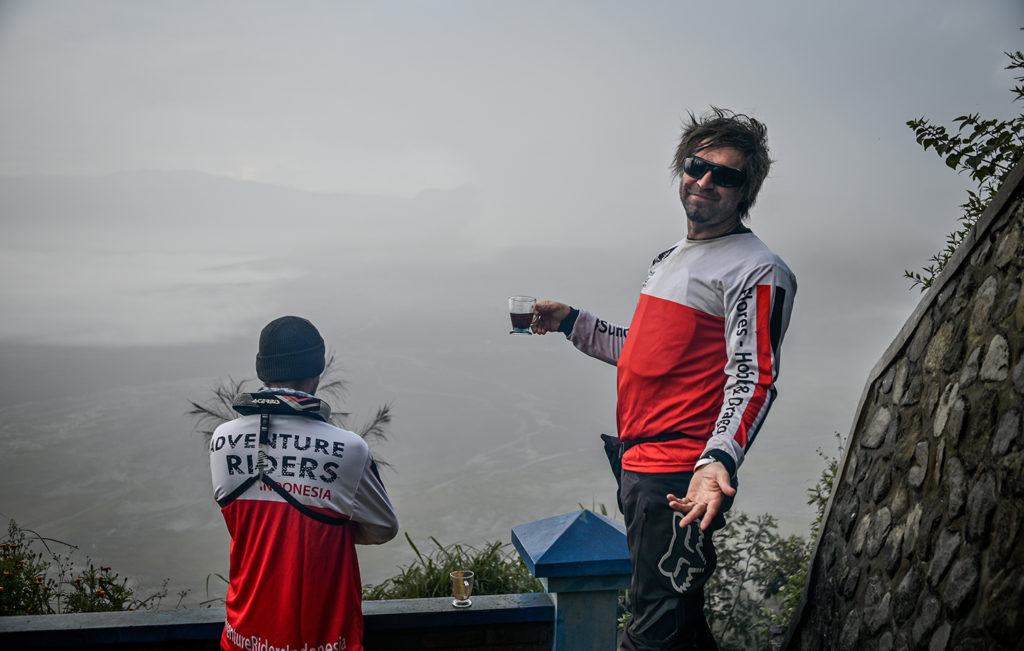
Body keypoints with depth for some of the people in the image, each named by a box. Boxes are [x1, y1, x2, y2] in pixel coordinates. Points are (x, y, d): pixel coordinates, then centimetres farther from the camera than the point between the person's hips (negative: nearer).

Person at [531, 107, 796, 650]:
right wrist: (571, 321, 26)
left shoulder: (757, 271, -10)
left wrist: (718, 461, -34)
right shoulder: (671, 259, 19)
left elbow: (753, 379, -20)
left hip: (682, 480, -9)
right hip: (635, 464, 9)